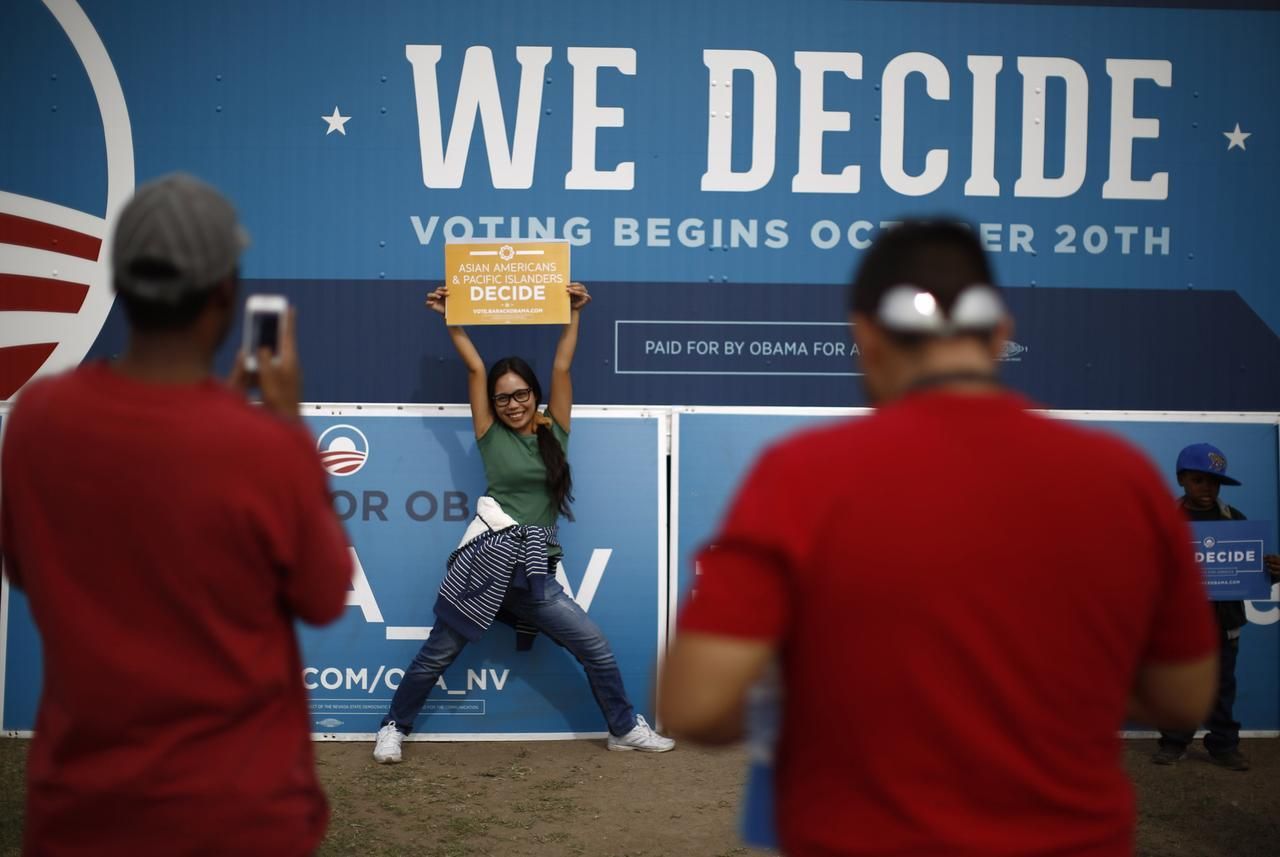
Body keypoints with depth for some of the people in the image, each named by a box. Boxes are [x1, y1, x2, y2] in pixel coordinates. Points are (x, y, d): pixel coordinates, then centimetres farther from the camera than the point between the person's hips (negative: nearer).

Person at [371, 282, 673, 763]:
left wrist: (574, 313, 5)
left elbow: (561, 367, 5)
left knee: (597, 650, 1)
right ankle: (394, 727, 25)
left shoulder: (555, 432, 8)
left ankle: (625, 729, 18)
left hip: (535, 572, 2)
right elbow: (475, 368, 1)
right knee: (437, 654, 6)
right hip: (486, 562, -2)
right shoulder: (491, 435, 3)